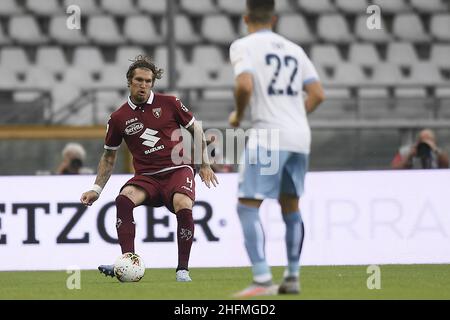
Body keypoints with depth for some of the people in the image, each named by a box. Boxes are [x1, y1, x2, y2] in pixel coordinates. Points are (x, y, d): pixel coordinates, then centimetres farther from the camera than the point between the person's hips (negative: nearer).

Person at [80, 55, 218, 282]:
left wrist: (205, 164, 10)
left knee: (183, 207, -32)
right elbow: (109, 155, 17)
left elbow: (195, 129, 14)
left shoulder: (169, 103, 1)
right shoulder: (119, 118, 4)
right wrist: (97, 189, 10)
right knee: (124, 199, -30)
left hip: (177, 170, -2)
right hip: (146, 177, 2)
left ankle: (183, 269, -17)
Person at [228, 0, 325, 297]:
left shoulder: (244, 46, -2)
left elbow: (245, 85, -18)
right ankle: (292, 278, 21)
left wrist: (238, 115, 0)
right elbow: (318, 94, 11)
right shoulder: (294, 49, 17)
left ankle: (263, 280, -19)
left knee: (248, 206, -7)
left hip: (268, 135, -6)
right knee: (290, 207, 18)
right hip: (300, 137, 6)